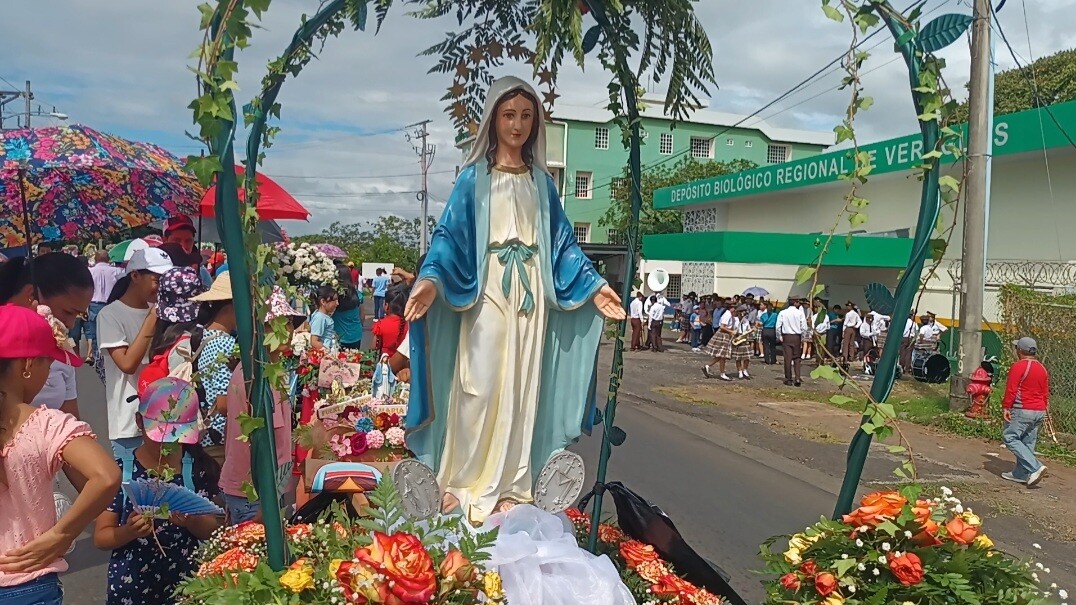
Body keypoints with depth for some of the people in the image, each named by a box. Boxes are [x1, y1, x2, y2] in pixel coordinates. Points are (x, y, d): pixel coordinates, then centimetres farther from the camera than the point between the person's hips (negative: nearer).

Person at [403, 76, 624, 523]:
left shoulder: (542, 182, 14)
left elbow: (562, 242, 13)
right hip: (486, 294, -3)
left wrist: (592, 285, 3)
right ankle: (464, 482, 7)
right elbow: (450, 234, -4)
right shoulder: (474, 177, 5)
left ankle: (510, 485, 12)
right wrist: (431, 278, -21)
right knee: (479, 386, -5)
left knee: (521, 390, 4)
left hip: (530, 297, 3)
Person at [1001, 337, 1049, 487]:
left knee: (1010, 438, -4)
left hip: (1022, 411, -8)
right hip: (1039, 412, 8)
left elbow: (1011, 390, -17)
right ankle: (1020, 474, 15)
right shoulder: (1042, 368, 13)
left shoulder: (1018, 366, -12)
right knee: (1028, 442, 11)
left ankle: (1035, 467, -14)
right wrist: (1043, 410, 24)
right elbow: (1045, 393, 17)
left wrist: (1005, 407, -12)